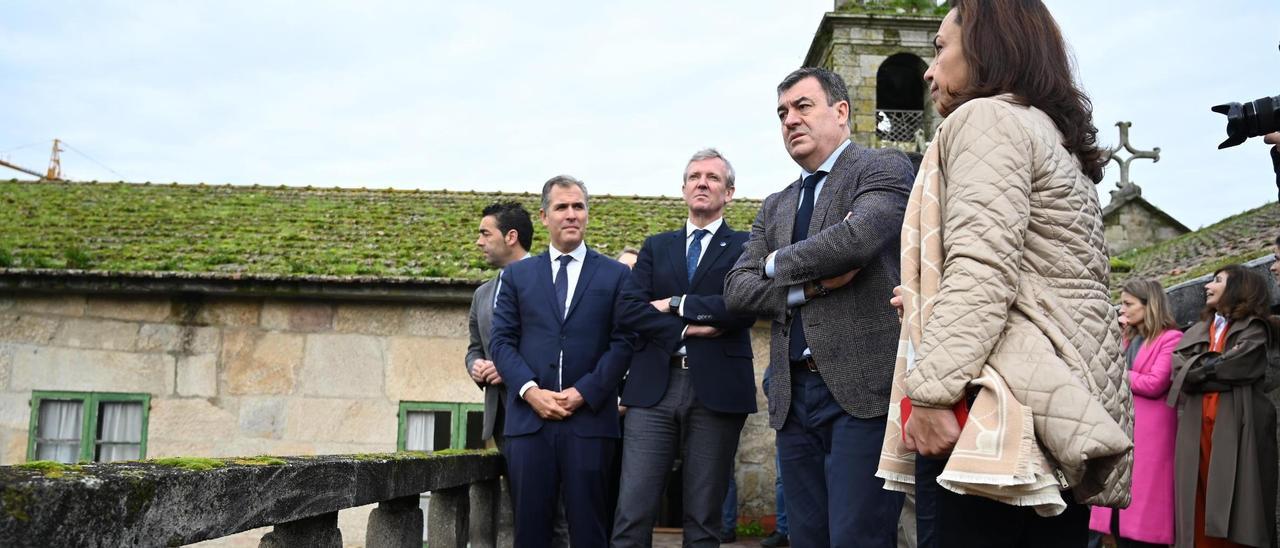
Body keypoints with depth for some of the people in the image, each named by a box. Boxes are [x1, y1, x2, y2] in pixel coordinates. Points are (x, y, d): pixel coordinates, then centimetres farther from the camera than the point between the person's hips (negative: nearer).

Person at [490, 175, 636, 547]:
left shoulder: (616, 275, 8)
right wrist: (530, 391, -8)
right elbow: (501, 340, 7)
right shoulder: (516, 274, 13)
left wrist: (584, 393, -10)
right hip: (528, 419, 2)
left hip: (590, 419, -1)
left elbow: (623, 343, 1)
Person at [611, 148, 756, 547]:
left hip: (716, 389, -2)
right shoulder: (656, 246, 16)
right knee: (632, 514, -2)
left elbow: (744, 306, -12)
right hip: (653, 387, 2)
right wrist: (686, 329, -11)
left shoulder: (745, 247, 6)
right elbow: (629, 309, 2)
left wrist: (676, 304, -6)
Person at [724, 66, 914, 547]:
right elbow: (736, 290, 8)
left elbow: (857, 237, -19)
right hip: (793, 396, 6)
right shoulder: (775, 207, 19)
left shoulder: (885, 168, 1)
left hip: (864, 390, -6)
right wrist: (811, 286, -9)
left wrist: (778, 264, -2)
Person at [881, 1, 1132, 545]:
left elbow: (982, 267, -18)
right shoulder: (1053, 134, 26)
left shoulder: (985, 117, -4)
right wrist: (931, 301, 31)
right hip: (1066, 395, 10)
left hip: (1014, 400, -10)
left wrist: (930, 390, -21)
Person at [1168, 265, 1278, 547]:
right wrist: (1217, 367, -6)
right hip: (1196, 428, 5)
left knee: (1236, 507, -5)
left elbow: (1237, 368, -11)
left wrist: (1199, 370, 2)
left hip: (1237, 427, -4)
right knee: (1199, 508, 2)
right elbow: (1177, 370, 5)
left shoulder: (1255, 330, 5)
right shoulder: (1196, 332, 20)